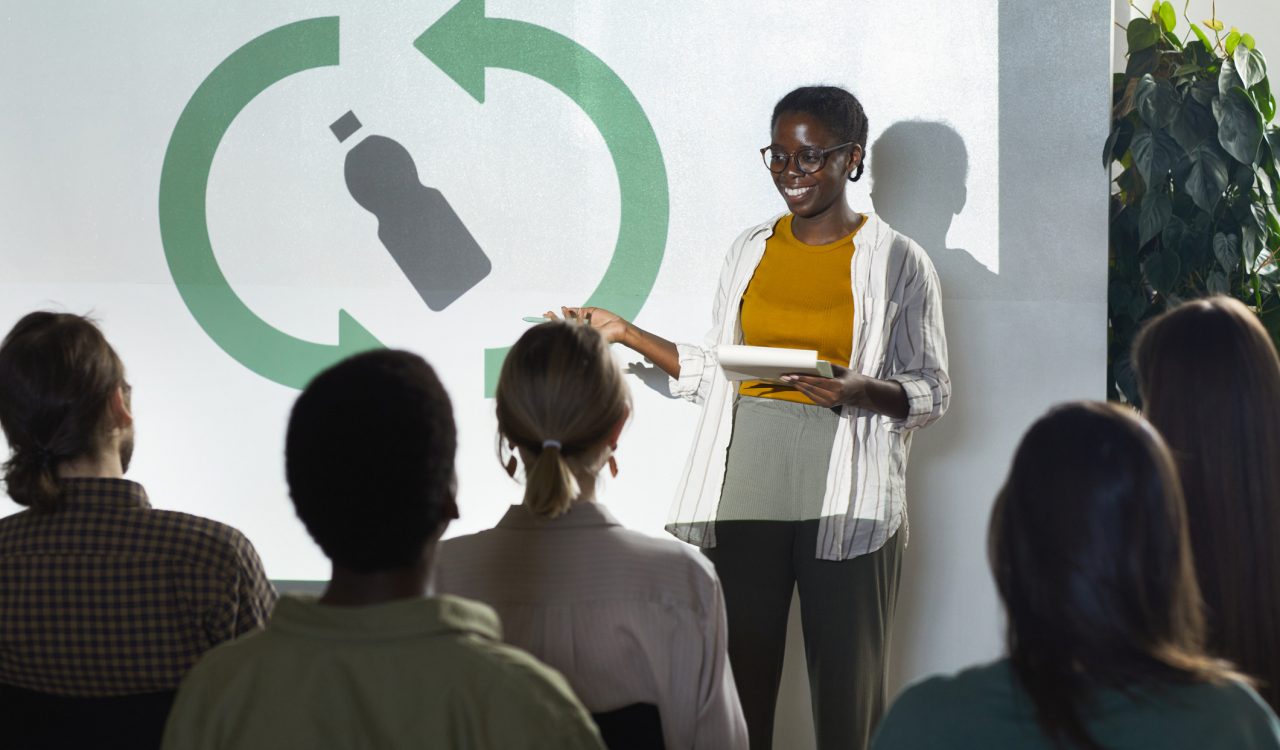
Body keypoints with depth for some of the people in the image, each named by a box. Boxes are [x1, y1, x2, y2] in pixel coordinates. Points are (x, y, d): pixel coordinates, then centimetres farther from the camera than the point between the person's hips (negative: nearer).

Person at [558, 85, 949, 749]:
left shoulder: (898, 262, 2)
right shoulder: (750, 251, 14)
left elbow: (931, 393, 3)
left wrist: (861, 391, -15)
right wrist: (627, 334, 13)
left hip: (845, 506, -3)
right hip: (744, 495, 3)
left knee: (847, 696, -3)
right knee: (737, 689, 0)